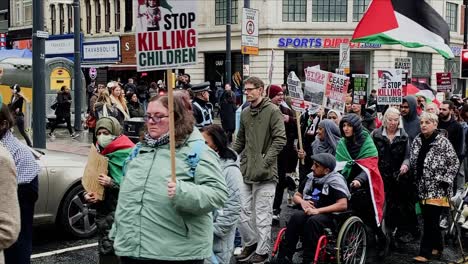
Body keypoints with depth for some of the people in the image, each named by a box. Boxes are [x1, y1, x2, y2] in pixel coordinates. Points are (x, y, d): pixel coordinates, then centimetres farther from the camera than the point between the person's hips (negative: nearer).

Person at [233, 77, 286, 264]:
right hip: (245, 170, 6)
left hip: (265, 173, -6)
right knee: (241, 210, 9)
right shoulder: (245, 113, 12)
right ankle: (250, 241, 28)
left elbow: (280, 139, -12)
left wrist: (265, 161, -17)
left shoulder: (272, 111, -7)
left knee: (262, 214, 2)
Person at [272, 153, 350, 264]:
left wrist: (318, 210, -22)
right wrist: (302, 202, -1)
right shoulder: (311, 178, 12)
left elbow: (343, 205, -19)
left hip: (328, 215, -5)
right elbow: (296, 196, 24)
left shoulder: (335, 180, -7)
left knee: (313, 221, -37)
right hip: (309, 212, 5)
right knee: (297, 217, -28)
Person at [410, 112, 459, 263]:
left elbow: (454, 163, -7)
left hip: (437, 189, -6)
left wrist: (445, 181, -12)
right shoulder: (417, 141, 8)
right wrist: (415, 182, 12)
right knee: (430, 220, 13)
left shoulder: (443, 142, -9)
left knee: (430, 221, -7)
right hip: (422, 188, 6)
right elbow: (413, 163, 17)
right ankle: (437, 247, 28)